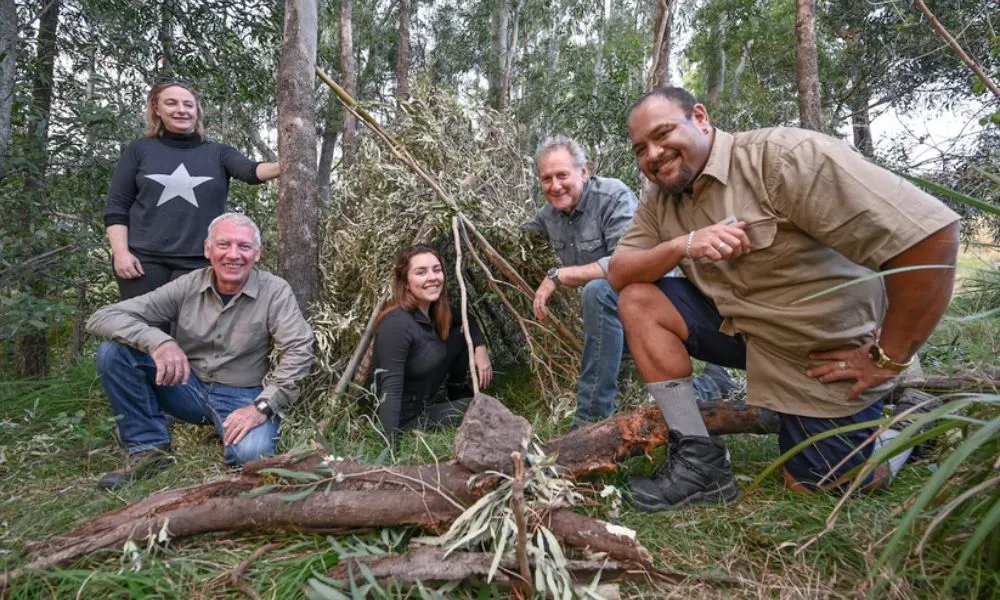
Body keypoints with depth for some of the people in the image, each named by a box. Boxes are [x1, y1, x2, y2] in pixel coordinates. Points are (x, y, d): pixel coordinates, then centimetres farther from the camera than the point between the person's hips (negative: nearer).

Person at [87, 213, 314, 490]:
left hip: (241, 396, -3)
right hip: (187, 386, 3)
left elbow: (299, 350, -19)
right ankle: (150, 449, -4)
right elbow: (103, 318, -11)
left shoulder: (275, 291, -13)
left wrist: (264, 406, -29)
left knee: (251, 454, -33)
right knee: (113, 351, -16)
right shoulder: (187, 286, -8)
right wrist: (158, 341, -32)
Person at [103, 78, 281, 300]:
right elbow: (116, 206, 8)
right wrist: (121, 252, -4)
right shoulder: (139, 150, 10)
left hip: (198, 261, 0)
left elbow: (251, 171, -11)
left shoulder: (218, 153, 10)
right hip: (144, 258, 1)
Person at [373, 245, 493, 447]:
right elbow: (390, 389, -34)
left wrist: (480, 348, -5)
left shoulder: (435, 310, -7)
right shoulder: (396, 324, -32)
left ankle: (457, 391, 19)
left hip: (424, 400, 8)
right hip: (406, 417, -8)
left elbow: (467, 322, 13)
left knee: (462, 334, 0)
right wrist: (390, 445, -36)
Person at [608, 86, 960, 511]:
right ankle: (700, 460, -7)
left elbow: (933, 233, -30)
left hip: (825, 358, -5)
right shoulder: (659, 199, -2)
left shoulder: (783, 157, -26)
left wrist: (887, 360, -22)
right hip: (740, 328, 6)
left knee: (812, 490, 3)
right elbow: (619, 273, -7)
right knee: (638, 300, -13)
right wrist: (681, 245, -26)